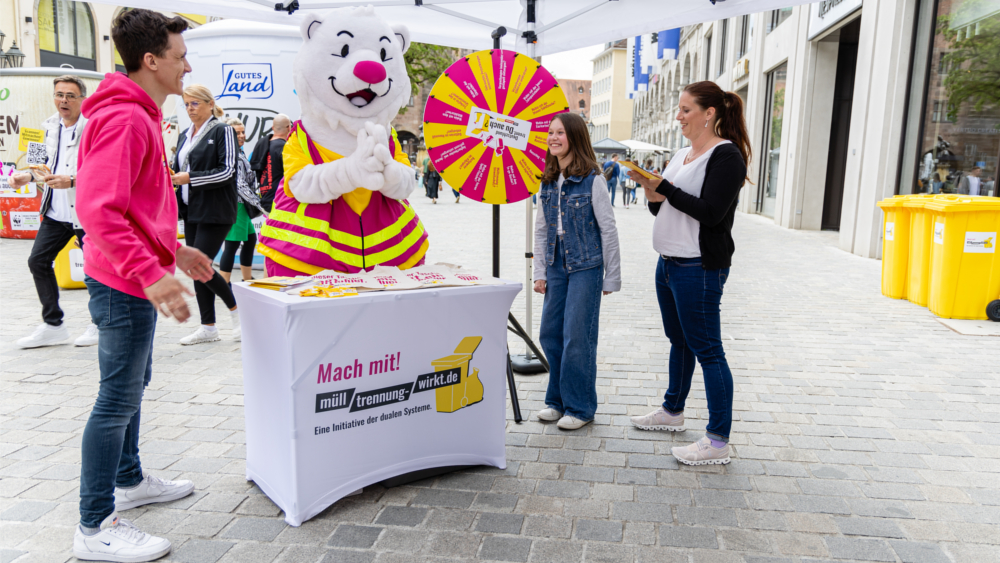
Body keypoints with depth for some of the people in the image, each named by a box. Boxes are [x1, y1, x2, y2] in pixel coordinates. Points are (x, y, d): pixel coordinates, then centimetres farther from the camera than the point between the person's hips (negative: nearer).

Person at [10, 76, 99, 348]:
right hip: (56, 211, 8)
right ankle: (53, 326, 20)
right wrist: (28, 176, 9)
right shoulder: (51, 126, 11)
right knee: (38, 260, 7)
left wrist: (72, 181, -24)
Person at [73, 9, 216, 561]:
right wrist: (151, 274, -31)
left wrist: (175, 248, 20)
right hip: (125, 284, -11)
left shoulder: (140, 116, 14)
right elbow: (98, 211, -27)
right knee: (119, 399, -3)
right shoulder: (123, 119, -19)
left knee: (131, 385, 21)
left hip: (136, 280, 11)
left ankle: (129, 480, 38)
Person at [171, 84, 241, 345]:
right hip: (192, 210, 8)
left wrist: (190, 178, -17)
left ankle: (237, 309, 9)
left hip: (216, 211, -7)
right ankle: (207, 327, 15)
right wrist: (172, 177, 2)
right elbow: (179, 171, 24)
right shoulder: (185, 136, 17)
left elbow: (227, 171, -14)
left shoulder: (222, 130, -4)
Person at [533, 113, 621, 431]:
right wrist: (540, 272, 9)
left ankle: (580, 407, 14)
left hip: (585, 266, -6)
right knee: (550, 334, 9)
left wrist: (612, 278, -7)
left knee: (578, 337, -2)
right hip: (557, 266, 6)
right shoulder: (548, 181, 8)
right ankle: (557, 401, 25)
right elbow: (541, 228, 12)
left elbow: (608, 229, -8)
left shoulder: (592, 179, -10)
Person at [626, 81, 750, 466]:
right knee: (679, 341, 20)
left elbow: (710, 212, -22)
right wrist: (653, 194, -3)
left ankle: (718, 442, 4)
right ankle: (672, 411, 36)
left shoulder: (726, 156, -12)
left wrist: (664, 188, -19)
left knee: (706, 348, -4)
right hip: (668, 263, 9)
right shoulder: (681, 155, 15)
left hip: (700, 269, -9)